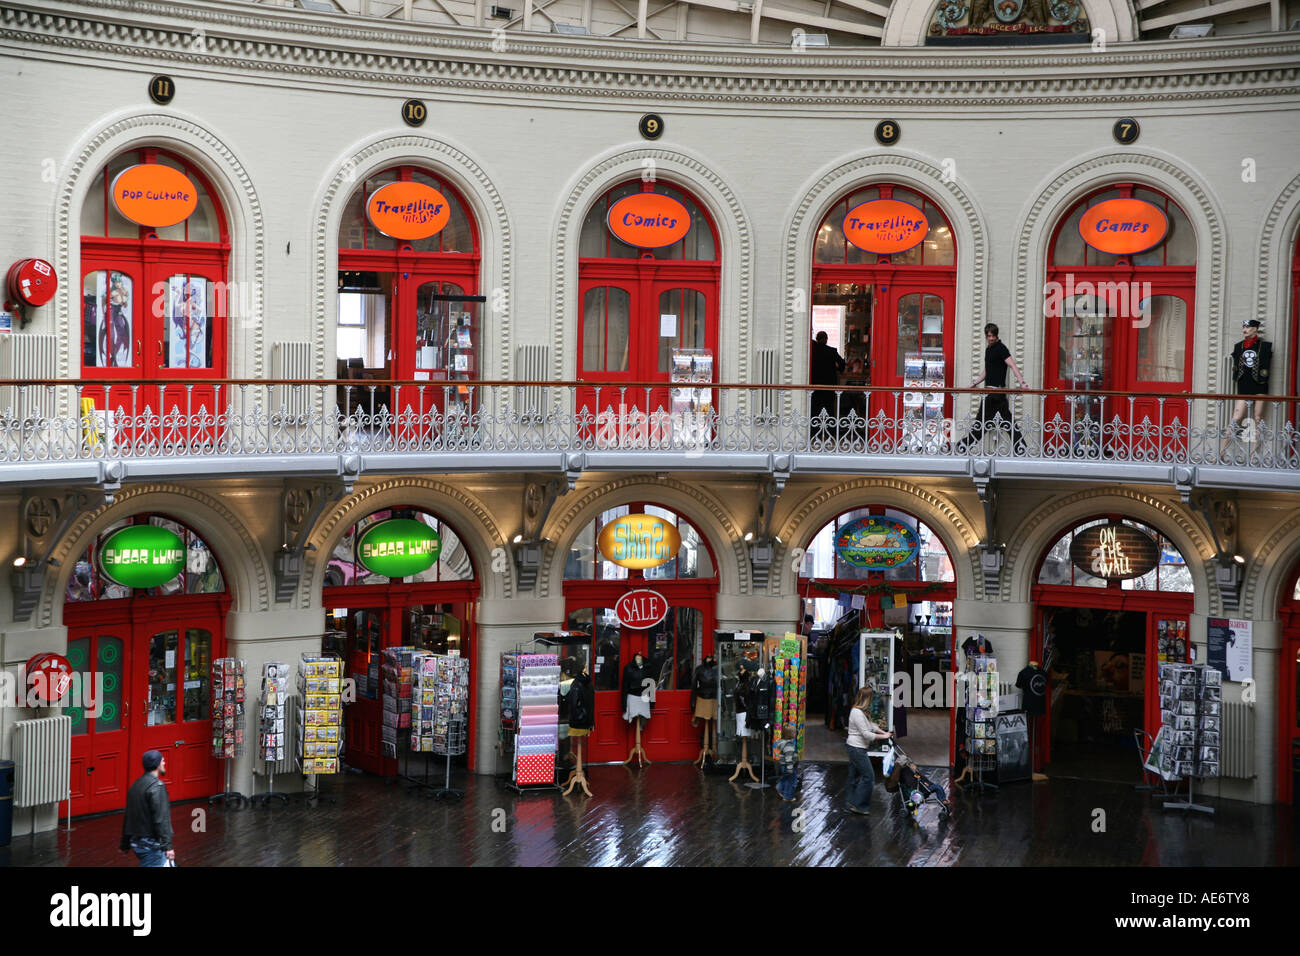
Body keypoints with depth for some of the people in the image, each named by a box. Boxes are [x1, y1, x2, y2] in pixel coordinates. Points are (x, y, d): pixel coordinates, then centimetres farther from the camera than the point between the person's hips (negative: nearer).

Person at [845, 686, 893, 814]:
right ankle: (858, 805, -3)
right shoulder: (857, 713, -21)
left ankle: (852, 802, 23)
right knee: (868, 776, -6)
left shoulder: (860, 711, 12)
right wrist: (883, 737, -14)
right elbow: (866, 734, -22)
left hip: (854, 748, 11)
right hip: (857, 749, -11)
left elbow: (871, 726, 19)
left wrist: (884, 733, 8)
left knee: (854, 776, 16)